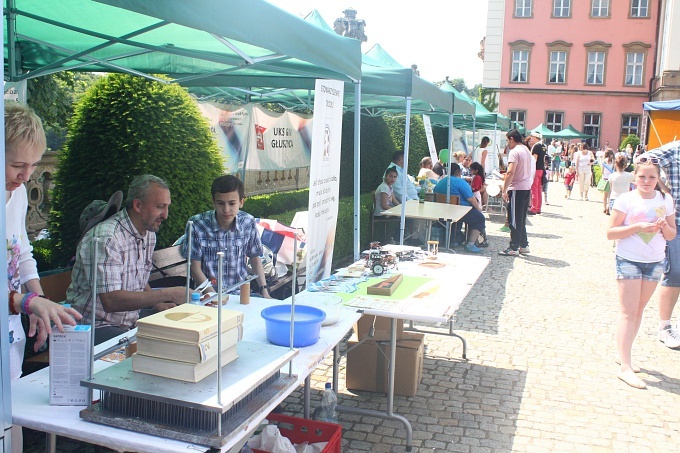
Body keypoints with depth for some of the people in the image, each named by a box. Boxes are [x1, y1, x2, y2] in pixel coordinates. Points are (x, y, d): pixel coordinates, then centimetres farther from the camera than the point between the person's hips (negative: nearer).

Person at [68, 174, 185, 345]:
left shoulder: (149, 234, 8)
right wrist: (166, 294, -26)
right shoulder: (105, 239, -21)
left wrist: (158, 305, 0)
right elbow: (111, 301, -29)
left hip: (130, 323, 9)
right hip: (96, 328, -8)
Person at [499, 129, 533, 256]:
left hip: (517, 189, -9)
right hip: (527, 187, 9)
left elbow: (510, 172, -23)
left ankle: (514, 248, 0)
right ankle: (524, 245, 21)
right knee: (521, 219, 16)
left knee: (514, 220, -3)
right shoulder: (527, 151, 15)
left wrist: (504, 190, -19)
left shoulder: (515, 152, -13)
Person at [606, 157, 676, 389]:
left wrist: (664, 227, -13)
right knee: (629, 313, -6)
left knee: (639, 311, 12)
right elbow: (611, 232, -12)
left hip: (655, 262, 5)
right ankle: (625, 367, -6)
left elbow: (672, 235, 8)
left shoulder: (666, 201, 3)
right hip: (629, 260, -5)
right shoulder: (626, 200, -9)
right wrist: (638, 227, -23)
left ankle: (623, 354, 26)